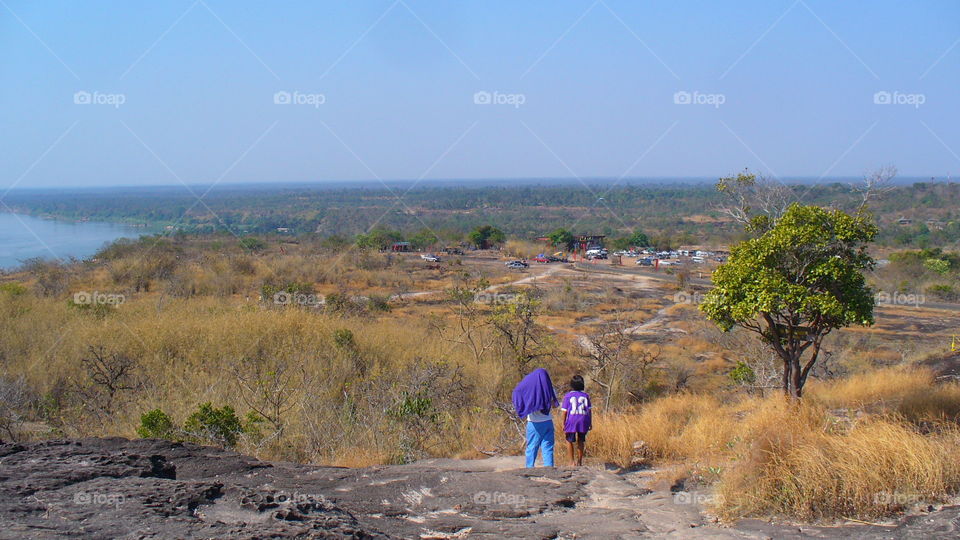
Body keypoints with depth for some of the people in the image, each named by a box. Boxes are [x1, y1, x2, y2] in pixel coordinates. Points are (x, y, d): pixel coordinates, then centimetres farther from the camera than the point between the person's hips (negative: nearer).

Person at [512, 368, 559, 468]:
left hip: (533, 423, -1)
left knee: (532, 448, 7)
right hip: (547, 422, 1)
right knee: (548, 448, 3)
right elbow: (554, 405, 8)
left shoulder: (528, 388, -6)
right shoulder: (549, 389, -1)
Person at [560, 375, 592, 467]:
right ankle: (579, 461, 16)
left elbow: (565, 411, -2)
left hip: (571, 421, -2)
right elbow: (589, 410, 6)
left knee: (569, 440, 10)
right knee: (581, 441, 14)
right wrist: (590, 423, 12)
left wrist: (563, 424, 4)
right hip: (584, 421, 2)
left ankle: (572, 461, 4)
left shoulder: (568, 396, -1)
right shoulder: (586, 396, 5)